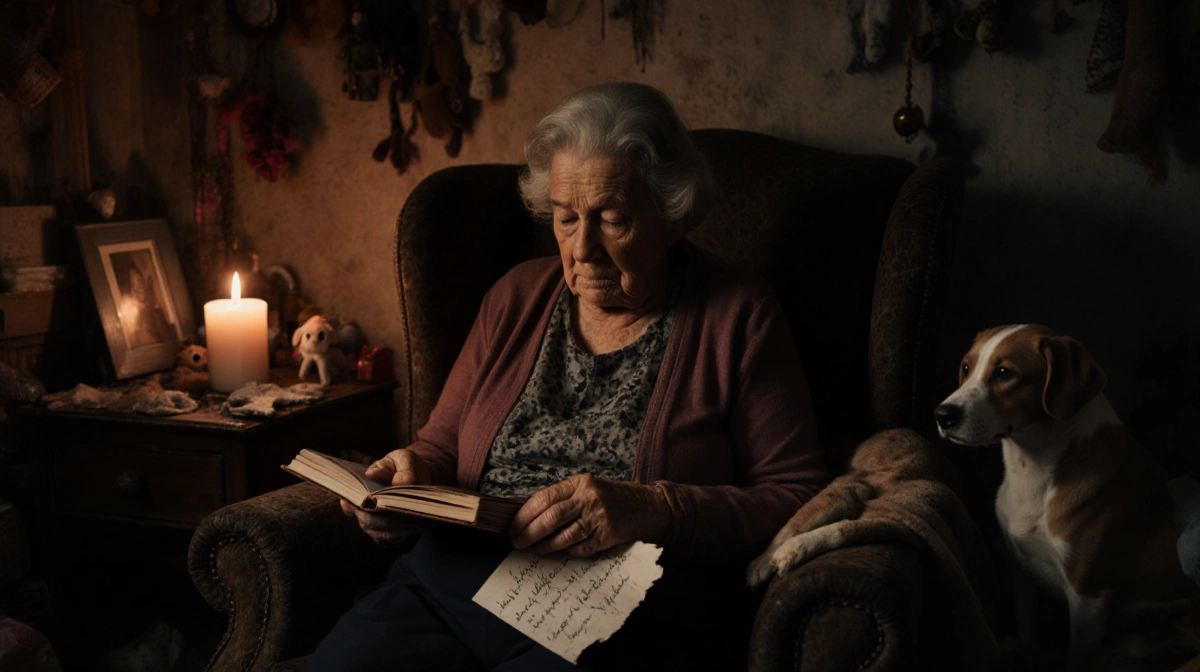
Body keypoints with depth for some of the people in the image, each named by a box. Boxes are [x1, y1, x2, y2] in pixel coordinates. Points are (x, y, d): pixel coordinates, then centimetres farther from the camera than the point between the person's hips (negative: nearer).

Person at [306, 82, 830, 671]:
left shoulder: (738, 318, 3)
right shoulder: (517, 297, 16)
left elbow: (797, 496, -3)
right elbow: (442, 445, 22)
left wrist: (655, 510, -17)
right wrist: (413, 473, -2)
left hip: (617, 618, -3)